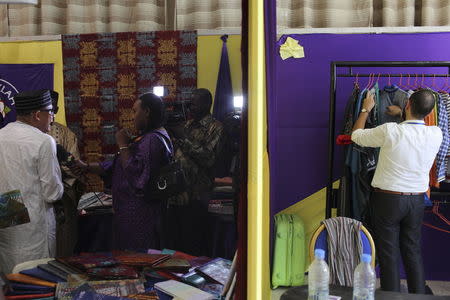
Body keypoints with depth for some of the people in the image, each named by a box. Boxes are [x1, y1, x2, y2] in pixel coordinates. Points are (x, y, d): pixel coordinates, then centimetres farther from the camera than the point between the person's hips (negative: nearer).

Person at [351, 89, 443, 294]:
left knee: (388, 254, 4)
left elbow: (356, 135, -1)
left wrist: (366, 109, 13)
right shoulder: (436, 135, -6)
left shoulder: (390, 131, -18)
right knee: (413, 252, 16)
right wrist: (403, 115, 28)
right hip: (416, 201, 4)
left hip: (387, 199, -4)